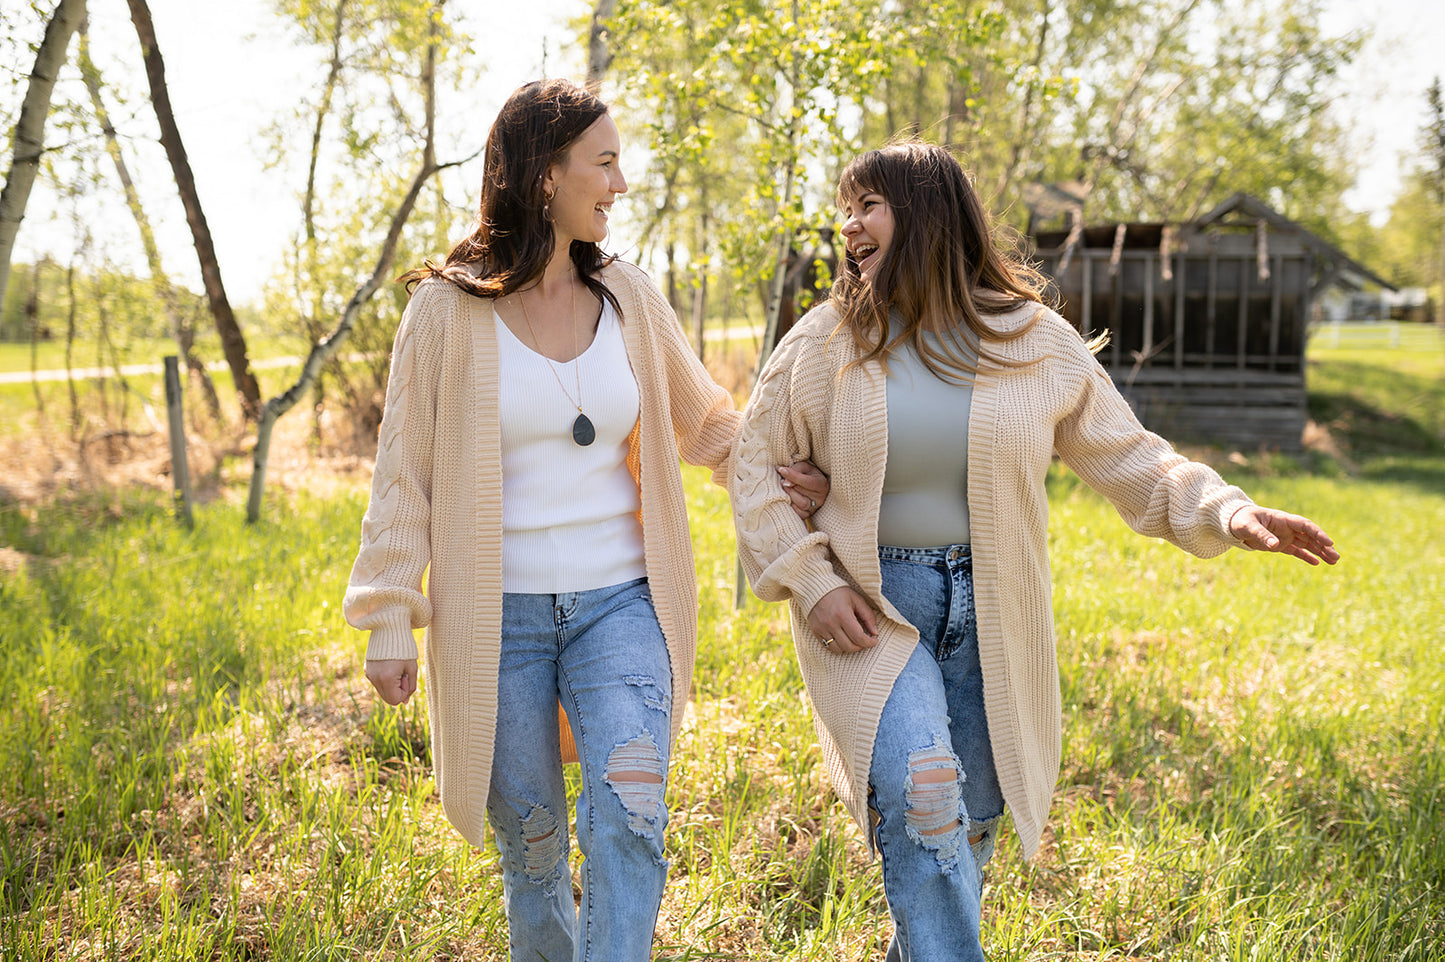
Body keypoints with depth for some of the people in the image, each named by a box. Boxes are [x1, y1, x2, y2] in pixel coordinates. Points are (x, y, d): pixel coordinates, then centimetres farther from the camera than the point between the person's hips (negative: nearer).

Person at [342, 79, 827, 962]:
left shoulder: (629, 298, 4)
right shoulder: (448, 310, -4)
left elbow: (703, 418, 19)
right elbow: (405, 473, 0)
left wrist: (772, 466, 1)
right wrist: (390, 621, -3)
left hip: (619, 606, 2)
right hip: (497, 619, -1)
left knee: (629, 821, -16)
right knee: (532, 843, 10)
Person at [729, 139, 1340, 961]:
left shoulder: (1034, 342, 0)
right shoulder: (826, 341, -1)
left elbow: (1128, 456, 3)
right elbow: (757, 465, 4)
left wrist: (1227, 512, -13)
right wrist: (810, 582, -8)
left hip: (990, 615, 2)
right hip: (868, 607, -2)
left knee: (968, 826, 10)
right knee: (924, 796, -23)